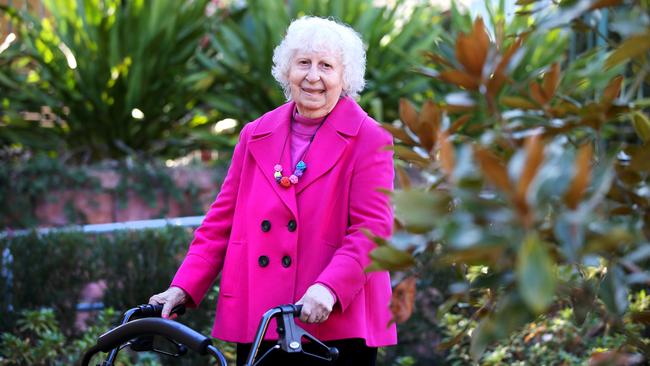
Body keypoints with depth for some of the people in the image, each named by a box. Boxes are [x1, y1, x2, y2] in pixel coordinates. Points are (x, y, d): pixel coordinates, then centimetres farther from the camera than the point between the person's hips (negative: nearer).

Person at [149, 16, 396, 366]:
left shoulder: (368, 140, -1)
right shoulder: (255, 136, 13)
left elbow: (372, 228, -10)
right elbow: (221, 221, 13)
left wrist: (329, 288, -25)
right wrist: (183, 287, 3)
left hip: (336, 327, -3)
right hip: (255, 324, 4)